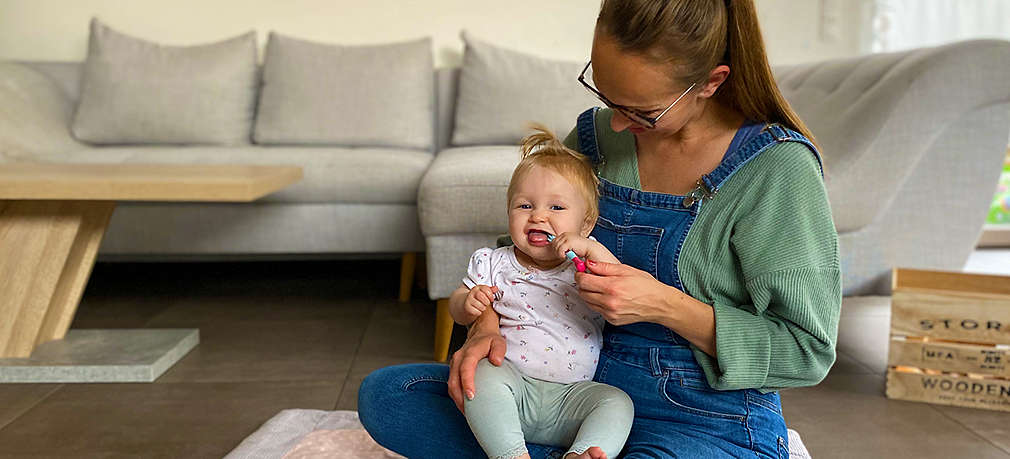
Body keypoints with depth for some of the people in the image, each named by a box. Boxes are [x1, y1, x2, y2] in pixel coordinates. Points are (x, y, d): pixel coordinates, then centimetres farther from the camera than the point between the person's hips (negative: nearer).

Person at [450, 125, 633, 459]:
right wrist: (468, 303, -9)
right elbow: (458, 312, 15)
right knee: (484, 373, -31)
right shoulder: (494, 263, 10)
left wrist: (592, 249, -20)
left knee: (618, 402, -23)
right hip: (511, 385, 0)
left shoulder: (587, 265, 6)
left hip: (570, 395, 0)